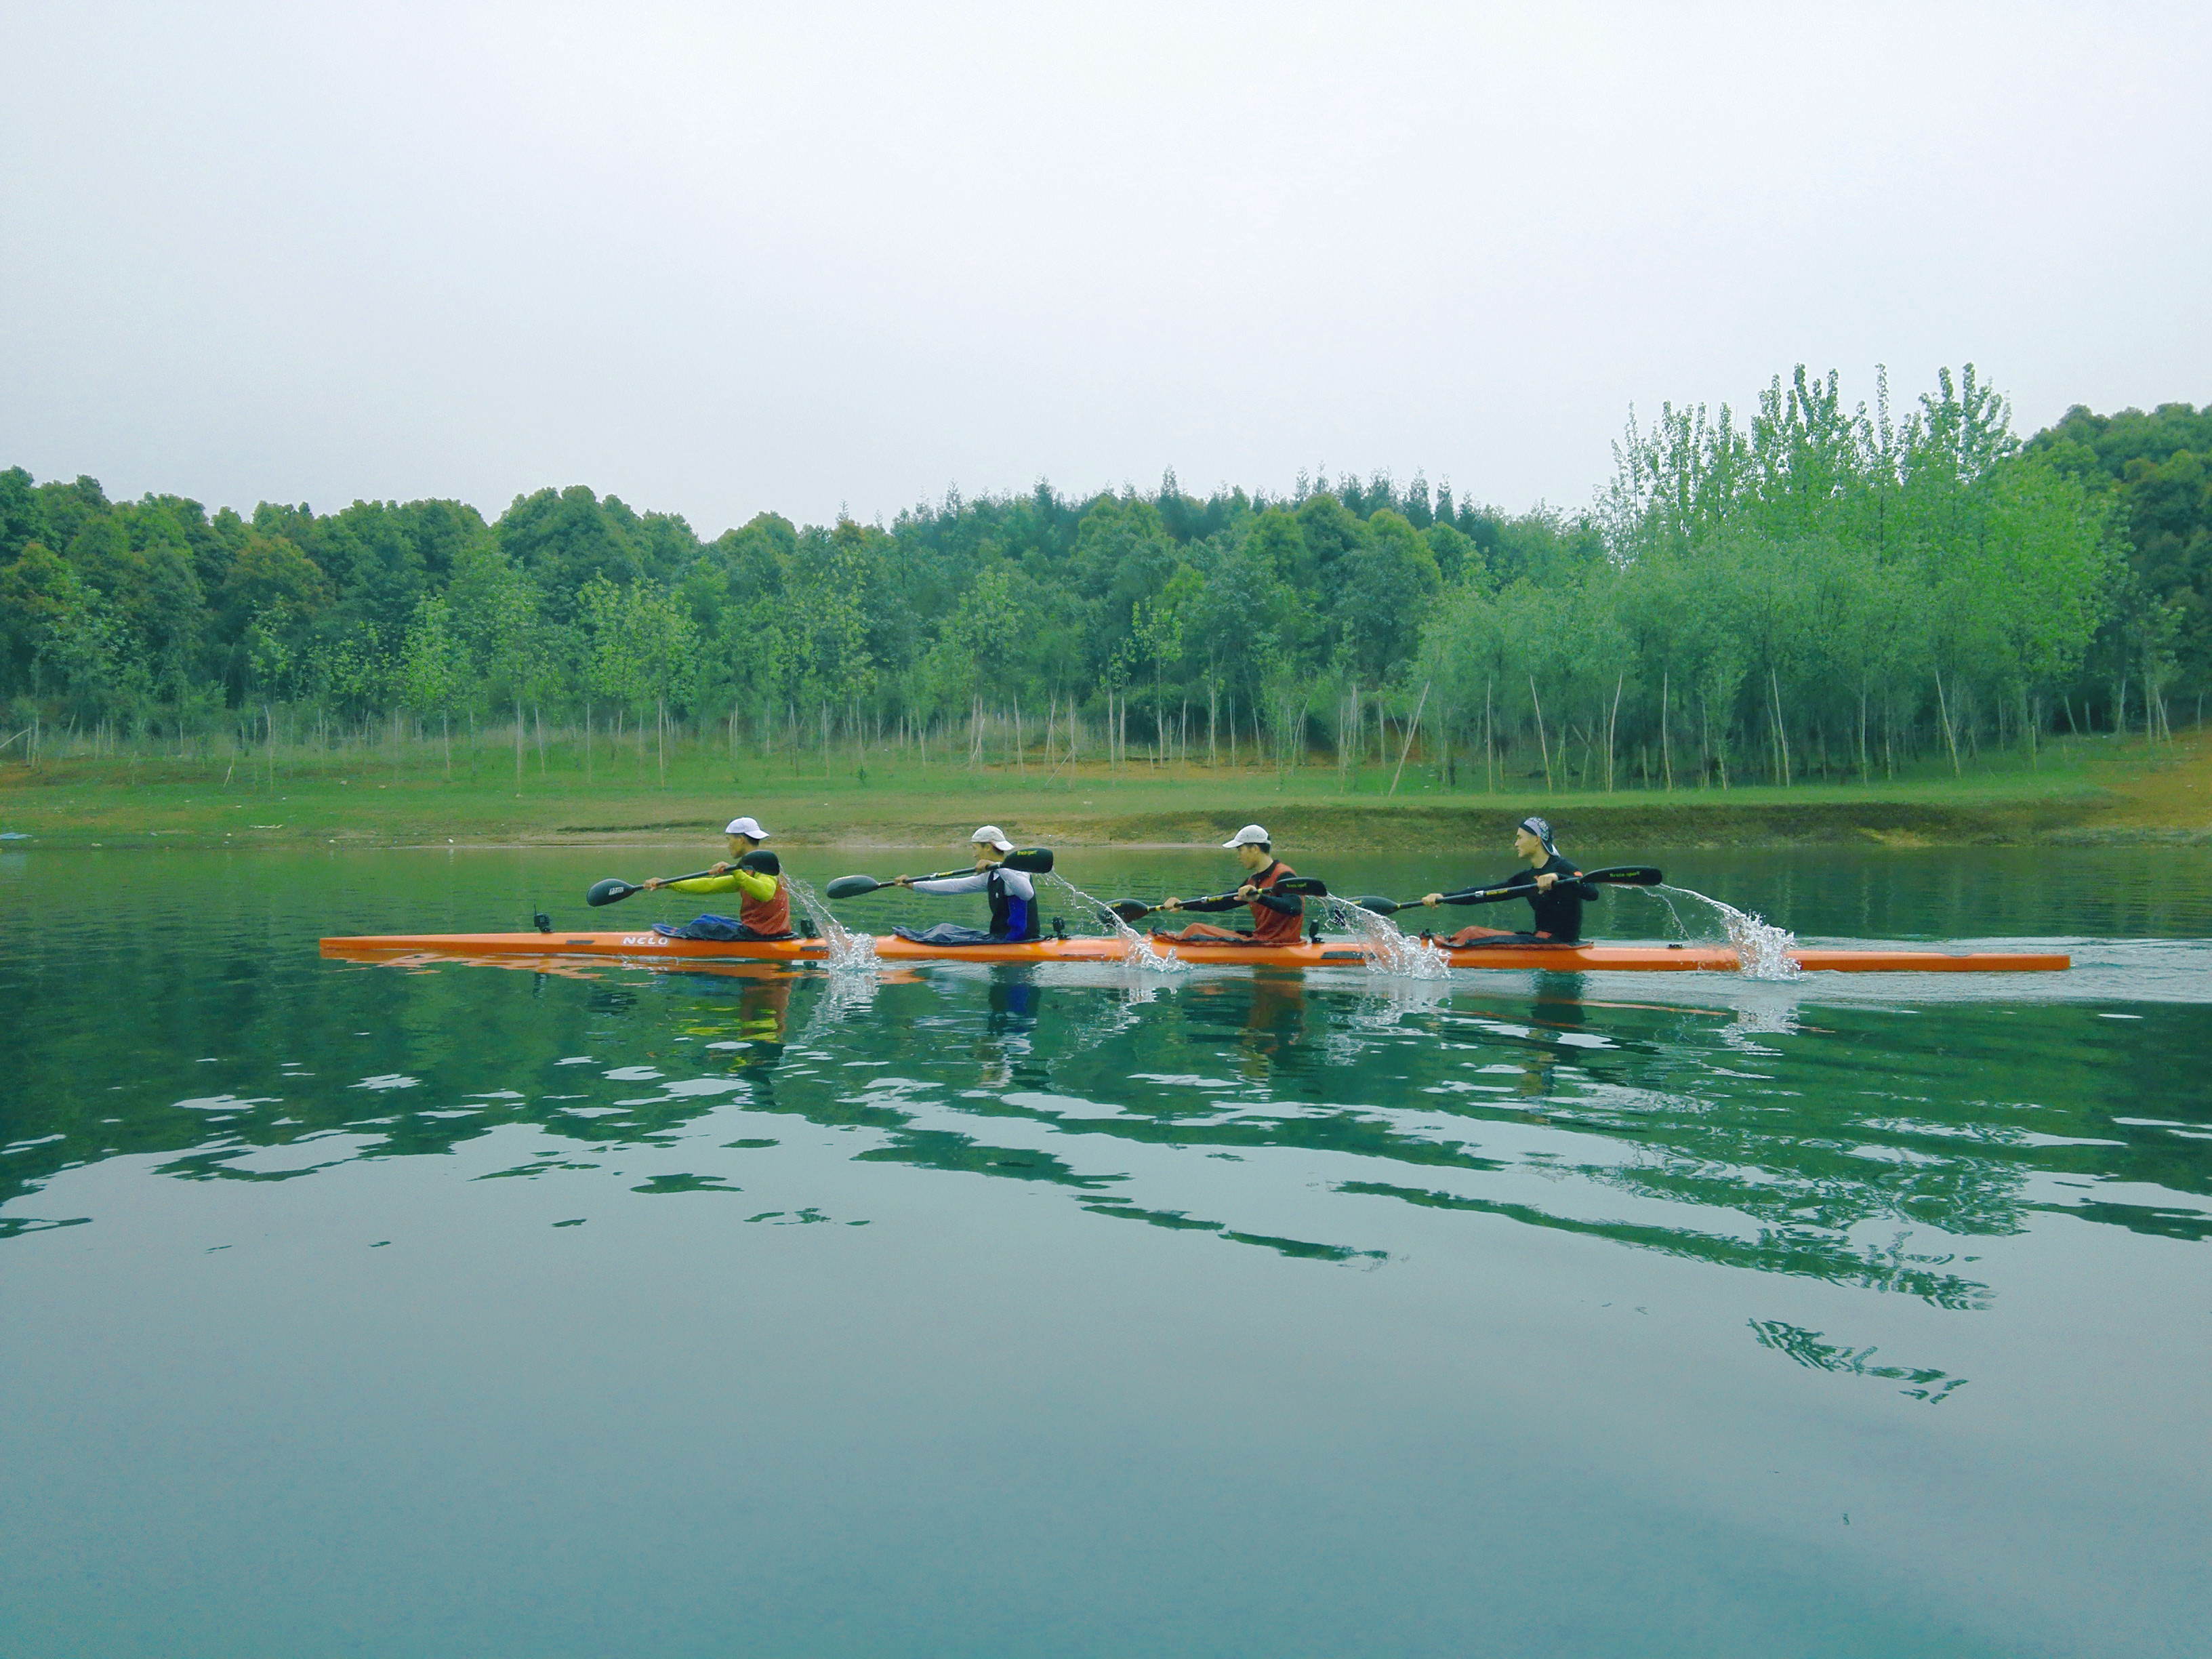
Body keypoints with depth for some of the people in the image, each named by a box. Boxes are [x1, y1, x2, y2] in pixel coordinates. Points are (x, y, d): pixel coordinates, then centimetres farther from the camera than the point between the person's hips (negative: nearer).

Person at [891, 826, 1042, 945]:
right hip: (1002, 937, 9)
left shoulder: (1013, 872, -14)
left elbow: (1028, 894, -36)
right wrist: (912, 885, 19)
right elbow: (955, 886, 19)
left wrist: (997, 867, -38)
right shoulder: (991, 877, 16)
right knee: (948, 930, 10)